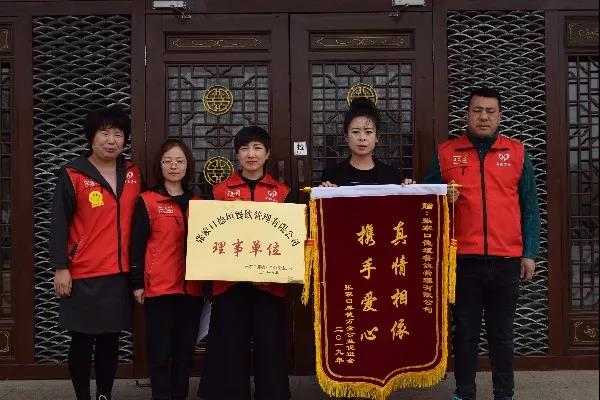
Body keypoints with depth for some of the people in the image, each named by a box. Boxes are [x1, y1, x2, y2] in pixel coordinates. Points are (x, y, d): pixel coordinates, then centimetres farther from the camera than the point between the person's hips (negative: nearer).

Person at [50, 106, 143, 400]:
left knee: (110, 338, 12)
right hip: (83, 274, -4)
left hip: (121, 273, 4)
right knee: (82, 339, 5)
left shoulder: (133, 174, 7)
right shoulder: (72, 175, -6)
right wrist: (60, 267, -11)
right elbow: (59, 225, -6)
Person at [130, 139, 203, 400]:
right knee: (160, 350, 0)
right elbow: (137, 245, -3)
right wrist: (137, 283, -7)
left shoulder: (197, 202, 12)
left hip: (192, 287, 4)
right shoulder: (147, 201, -1)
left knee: (185, 350, 11)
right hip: (159, 287, -4)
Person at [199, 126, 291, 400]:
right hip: (229, 280, 0)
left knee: (269, 345, 3)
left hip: (269, 282, 0)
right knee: (231, 346, 4)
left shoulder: (282, 192, 8)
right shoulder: (220, 190, 7)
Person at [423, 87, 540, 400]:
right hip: (463, 258, 0)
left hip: (506, 259, 1)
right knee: (465, 331, 8)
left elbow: (529, 207, 8)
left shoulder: (517, 153, 7)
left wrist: (529, 253, 3)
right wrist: (443, 200, -13)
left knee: (501, 332, 10)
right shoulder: (446, 153, 5)